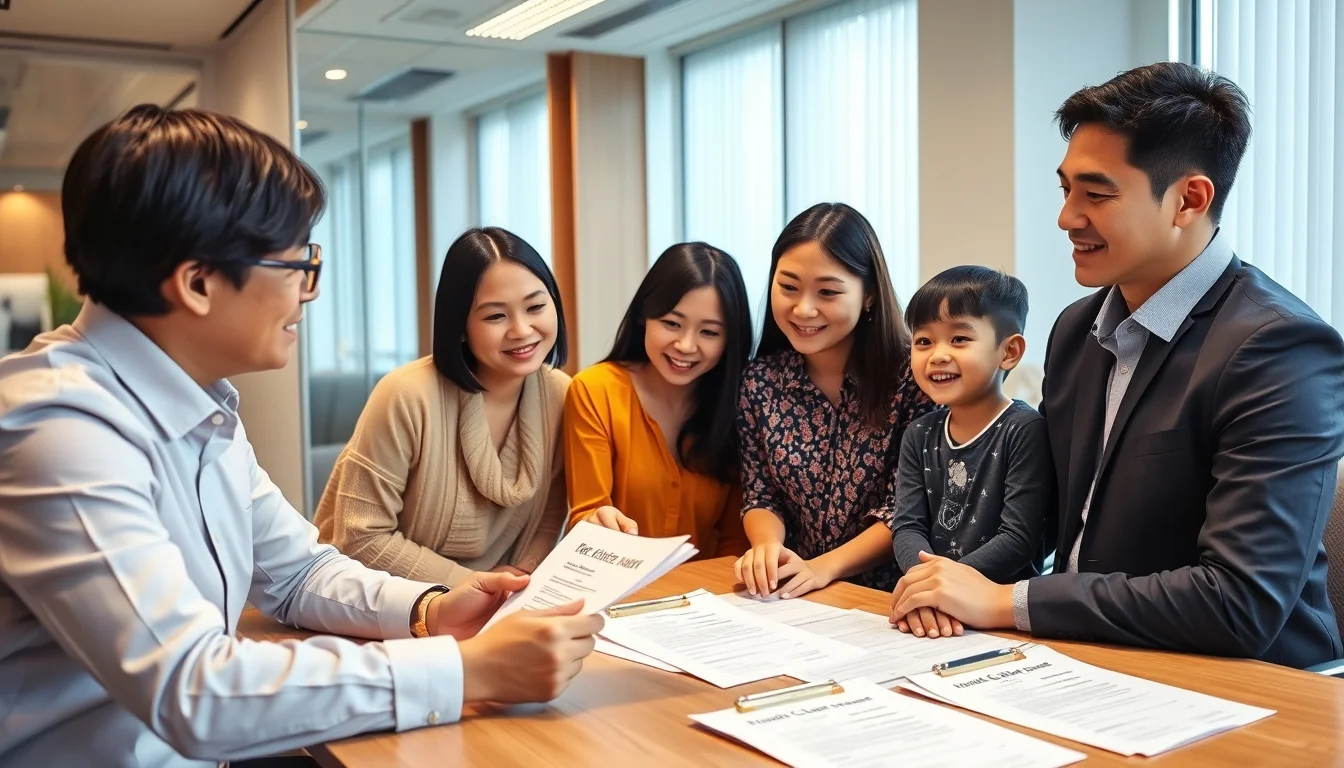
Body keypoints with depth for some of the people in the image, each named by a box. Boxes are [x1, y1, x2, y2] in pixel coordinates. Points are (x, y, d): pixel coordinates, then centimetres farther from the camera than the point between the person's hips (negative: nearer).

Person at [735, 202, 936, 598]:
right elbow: (760, 496, 5)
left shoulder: (911, 373, -11)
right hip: (790, 597, 3)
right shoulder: (759, 380, 1)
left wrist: (824, 567, -21)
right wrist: (767, 547, -16)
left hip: (885, 599, -2)